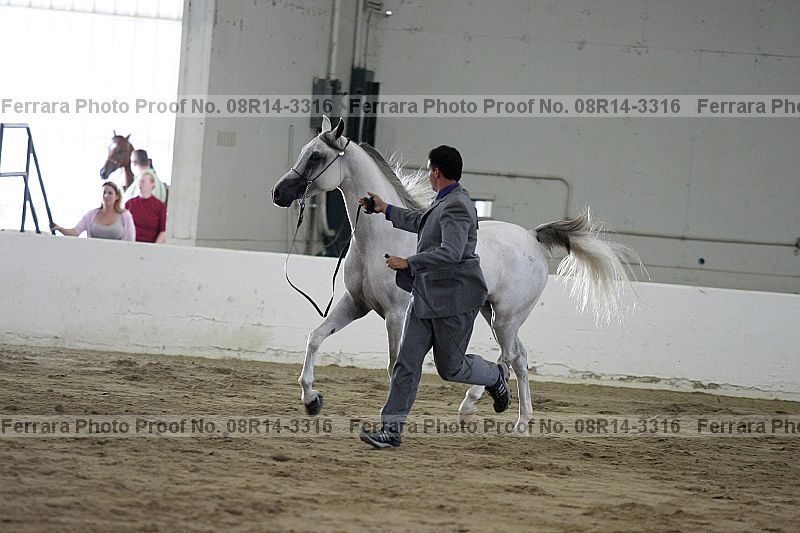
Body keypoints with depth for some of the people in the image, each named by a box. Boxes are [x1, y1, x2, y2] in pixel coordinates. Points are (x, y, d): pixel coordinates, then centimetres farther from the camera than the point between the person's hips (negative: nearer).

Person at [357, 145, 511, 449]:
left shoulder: (456, 207, -19)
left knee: (450, 367, 4)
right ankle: (391, 430, -1)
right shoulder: (445, 201, 12)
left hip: (454, 299, -9)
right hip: (426, 296, 9)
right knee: (406, 363, 1)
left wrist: (409, 263, -29)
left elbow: (451, 252, -30)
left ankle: (496, 376, 33)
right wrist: (386, 210, 41)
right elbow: (423, 223, 34)